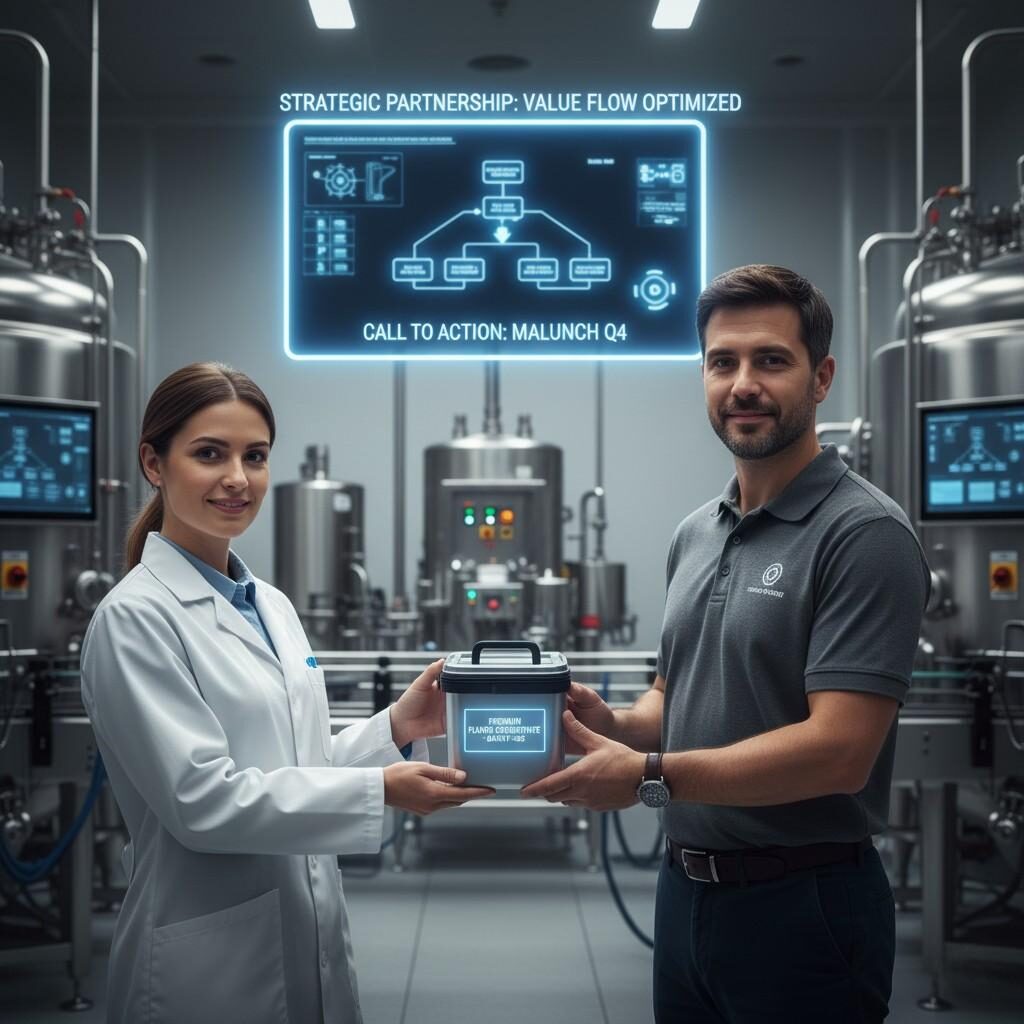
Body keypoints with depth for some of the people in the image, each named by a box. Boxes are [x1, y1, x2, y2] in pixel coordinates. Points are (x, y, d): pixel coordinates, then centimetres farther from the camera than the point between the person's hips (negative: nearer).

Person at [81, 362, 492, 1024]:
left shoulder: (272, 605, 10)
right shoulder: (135, 618, -13)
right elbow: (201, 799, -19)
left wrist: (396, 728, -4)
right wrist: (382, 792, -21)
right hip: (210, 963, -7)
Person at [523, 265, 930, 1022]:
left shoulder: (864, 534, -16)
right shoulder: (695, 536, 9)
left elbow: (837, 749, -23)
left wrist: (650, 777, -25)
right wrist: (615, 726, -5)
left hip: (803, 907, -7)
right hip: (687, 892, 7)